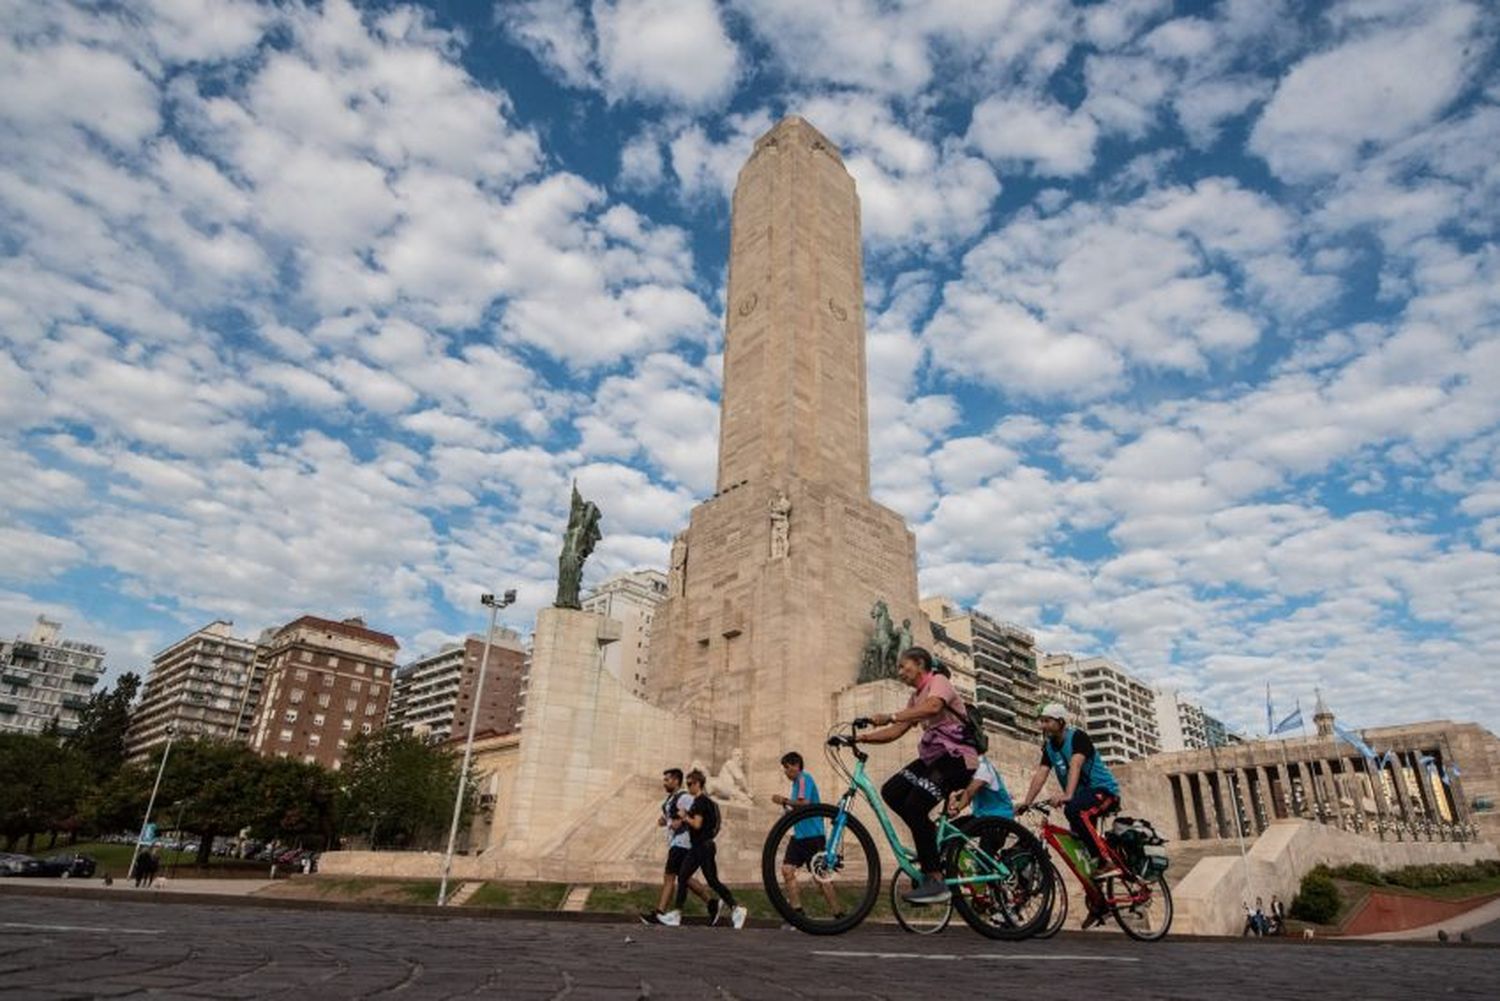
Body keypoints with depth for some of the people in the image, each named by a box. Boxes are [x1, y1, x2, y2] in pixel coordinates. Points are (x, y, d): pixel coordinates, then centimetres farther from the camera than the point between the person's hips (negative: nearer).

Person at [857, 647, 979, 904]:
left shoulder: (938, 681, -6)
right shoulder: (916, 697, 20)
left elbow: (933, 707, -30)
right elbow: (895, 732, 11)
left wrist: (889, 717, -39)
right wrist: (860, 738, -2)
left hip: (957, 757, -9)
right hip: (933, 756, 9)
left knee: (915, 805, -22)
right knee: (891, 792, -6)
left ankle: (936, 882, -15)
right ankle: (933, 837, 8)